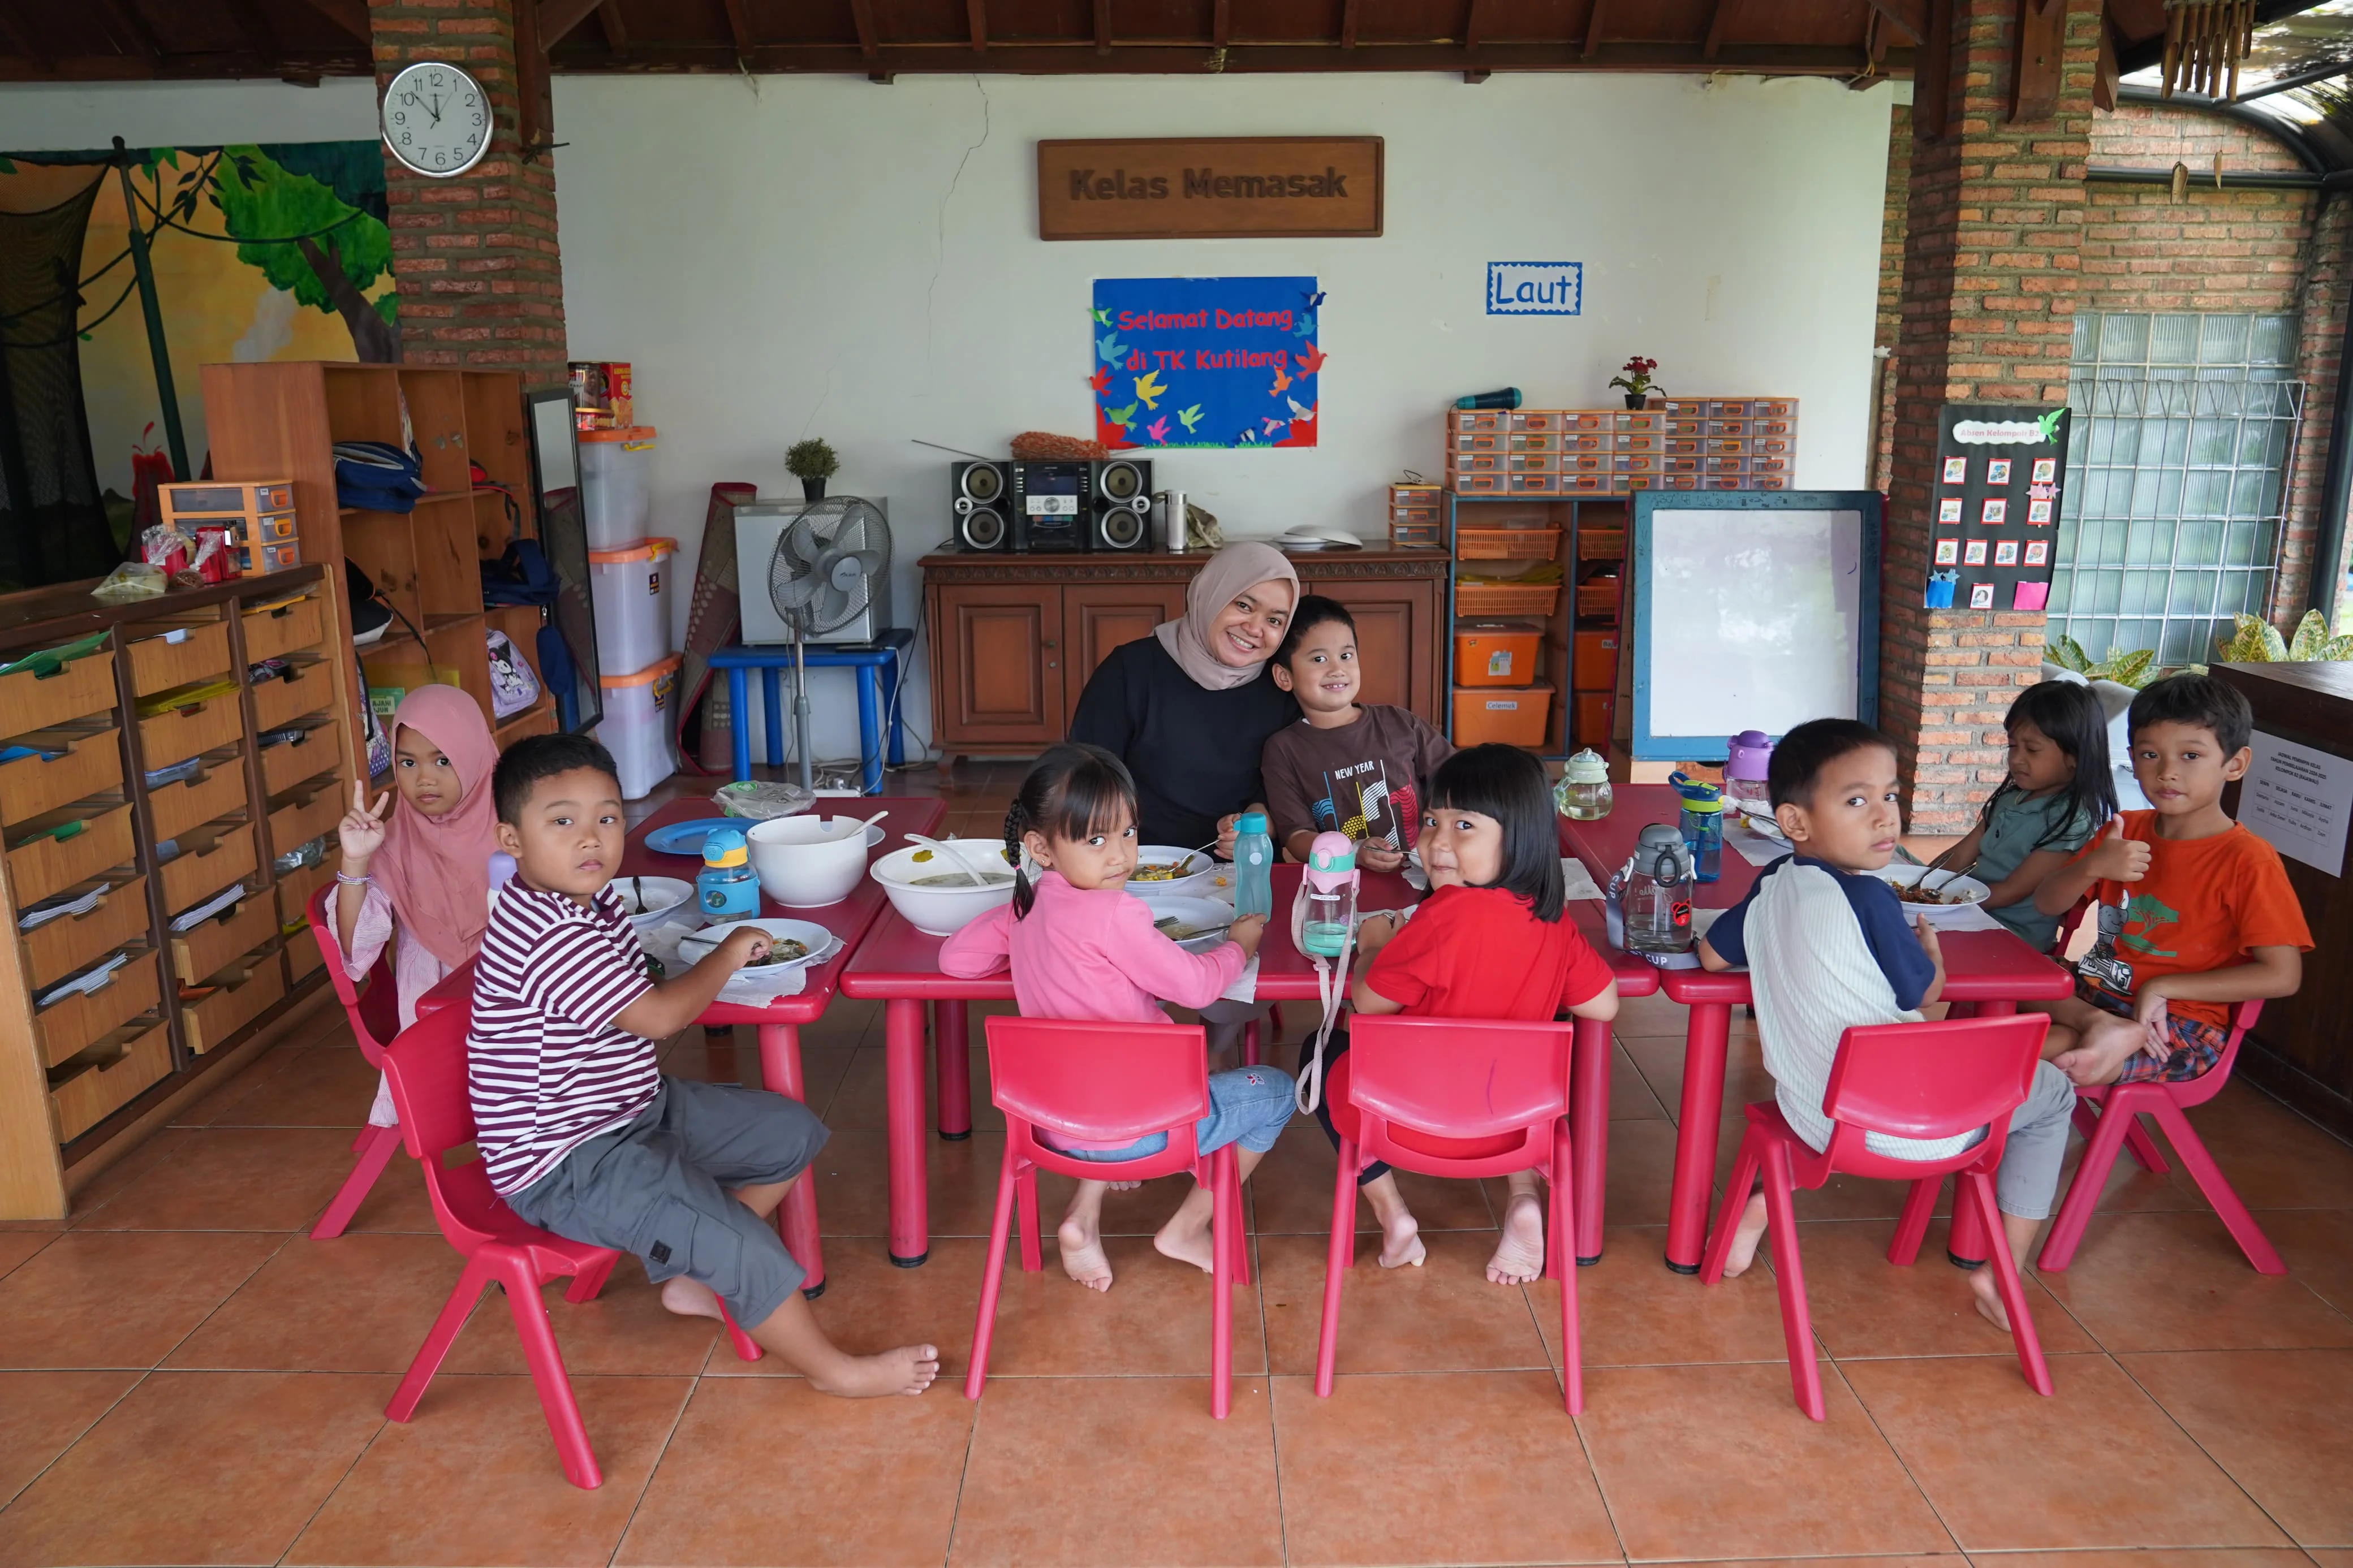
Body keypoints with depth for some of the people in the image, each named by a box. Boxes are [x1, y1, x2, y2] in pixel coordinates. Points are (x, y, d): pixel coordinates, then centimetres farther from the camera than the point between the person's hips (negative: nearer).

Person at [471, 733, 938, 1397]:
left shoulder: (588, 900, 3)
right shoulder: (549, 938, -28)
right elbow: (657, 1016, -25)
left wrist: (703, 971, 3)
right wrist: (728, 954, -10)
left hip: (636, 1109, 10)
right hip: (565, 1164, -10)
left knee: (793, 1133, 12)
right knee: (729, 1233, -23)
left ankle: (692, 1276, 16)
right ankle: (833, 1370, -3)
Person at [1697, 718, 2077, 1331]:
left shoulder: (1771, 886, -2)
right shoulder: (1867, 898, -21)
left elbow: (1711, 954, 10)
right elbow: (1925, 992, -8)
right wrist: (1929, 943, 11)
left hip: (1810, 1115, 6)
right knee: (2052, 1092, 18)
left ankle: (1767, 1201, 25)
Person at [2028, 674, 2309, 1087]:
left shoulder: (2247, 861, -12)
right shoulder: (2125, 831, 7)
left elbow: (2283, 975, -18)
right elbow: (2046, 904, 5)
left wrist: (2163, 987, -19)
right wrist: (2091, 866, -16)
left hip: (2181, 1025, -9)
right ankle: (2101, 1024, -22)